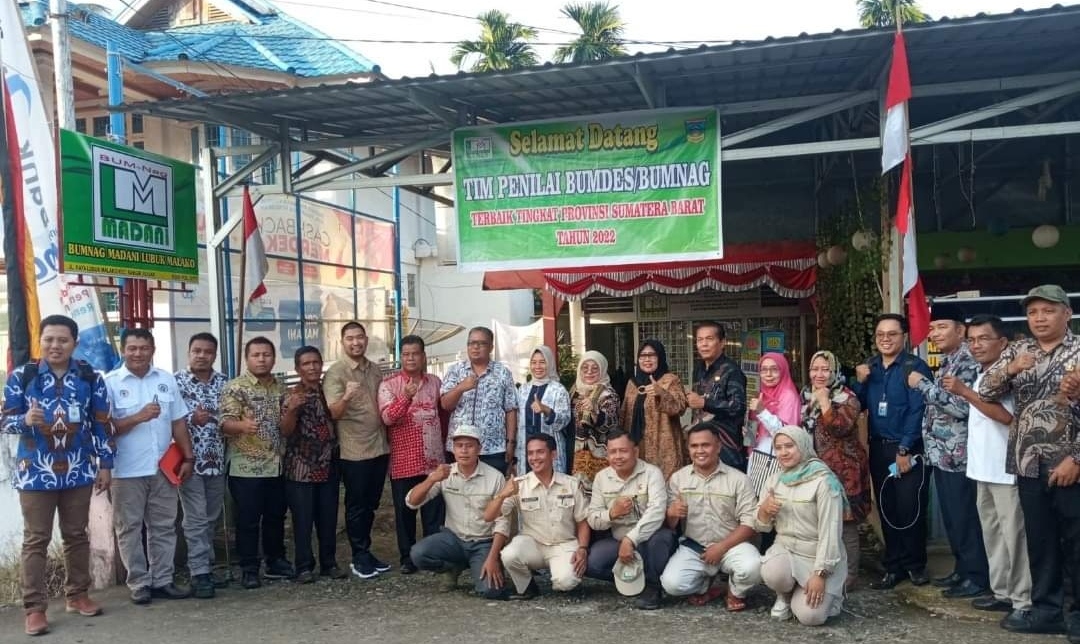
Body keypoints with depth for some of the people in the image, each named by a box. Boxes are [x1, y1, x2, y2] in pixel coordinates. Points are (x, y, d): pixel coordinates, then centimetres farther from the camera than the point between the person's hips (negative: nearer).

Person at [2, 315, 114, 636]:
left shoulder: (91, 378, 1)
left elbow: (101, 424, 4)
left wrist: (105, 464, 1)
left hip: (78, 471, 2)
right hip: (35, 472, -2)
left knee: (76, 535, 12)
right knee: (35, 540, 2)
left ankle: (77, 594, 26)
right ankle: (34, 607, 9)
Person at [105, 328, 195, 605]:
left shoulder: (167, 380, 6)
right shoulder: (110, 383, -6)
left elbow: (179, 422, 9)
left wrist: (188, 458, 4)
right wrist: (138, 417, -22)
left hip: (163, 468, 4)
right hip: (127, 471, -3)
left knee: (164, 527, 10)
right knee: (130, 528, 5)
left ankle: (162, 581, 20)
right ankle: (139, 584, 16)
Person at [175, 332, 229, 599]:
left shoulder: (223, 382, 8)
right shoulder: (176, 381, -4)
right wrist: (191, 419, -21)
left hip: (217, 460, 5)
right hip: (190, 460, -5)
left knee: (211, 518, 12)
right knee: (196, 519, -4)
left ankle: (205, 567, 23)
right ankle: (199, 574, 2)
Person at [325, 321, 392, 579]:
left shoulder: (375, 370, 9)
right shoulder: (335, 372, -9)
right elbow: (334, 413, -19)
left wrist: (388, 441, 13)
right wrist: (346, 397, -39)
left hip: (379, 447, 6)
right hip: (354, 451, -6)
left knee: (371, 503, 13)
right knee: (356, 505, 3)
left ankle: (365, 552, 25)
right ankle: (360, 557, 13)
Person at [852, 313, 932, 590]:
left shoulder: (915, 366, -8)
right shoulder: (869, 368, 10)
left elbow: (917, 411, -13)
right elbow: (858, 407, 9)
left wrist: (904, 449, -15)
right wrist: (860, 382, -8)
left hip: (909, 449, -5)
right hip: (879, 448, 5)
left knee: (910, 509, -1)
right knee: (886, 509, 10)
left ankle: (915, 565, 18)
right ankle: (893, 566, 20)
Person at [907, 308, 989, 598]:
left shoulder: (968, 361, -14)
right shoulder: (947, 362, 15)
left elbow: (961, 406, -24)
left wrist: (922, 384, -17)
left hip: (958, 455, -9)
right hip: (942, 454, 9)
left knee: (965, 518, -2)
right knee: (952, 517, 15)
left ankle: (977, 577, 8)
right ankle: (962, 570, 25)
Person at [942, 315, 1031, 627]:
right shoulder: (981, 377, 13)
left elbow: (1006, 415, -27)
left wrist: (965, 392, -24)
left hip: (1006, 469, -9)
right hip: (984, 469, 9)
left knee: (1013, 536, -4)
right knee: (992, 534, 15)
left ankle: (1024, 602, 2)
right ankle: (1002, 592, 25)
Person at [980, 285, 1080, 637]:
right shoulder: (1016, 350, 9)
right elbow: (985, 391, 4)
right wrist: (1010, 370, -15)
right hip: (1030, 465, 4)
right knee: (1040, 541, 12)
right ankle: (1046, 610, 23)